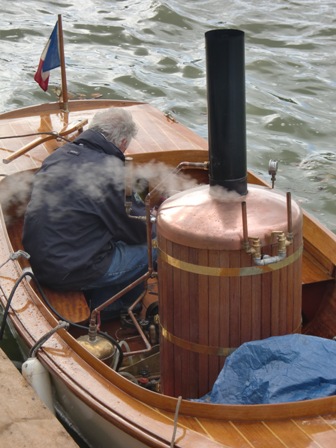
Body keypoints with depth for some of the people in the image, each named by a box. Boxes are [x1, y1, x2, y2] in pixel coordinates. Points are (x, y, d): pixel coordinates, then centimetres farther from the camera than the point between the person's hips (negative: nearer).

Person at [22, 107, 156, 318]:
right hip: (70, 272, -8)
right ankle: (103, 309, 15)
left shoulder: (59, 154, 4)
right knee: (153, 246, 3)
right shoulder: (112, 173, -18)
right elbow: (139, 232, -7)